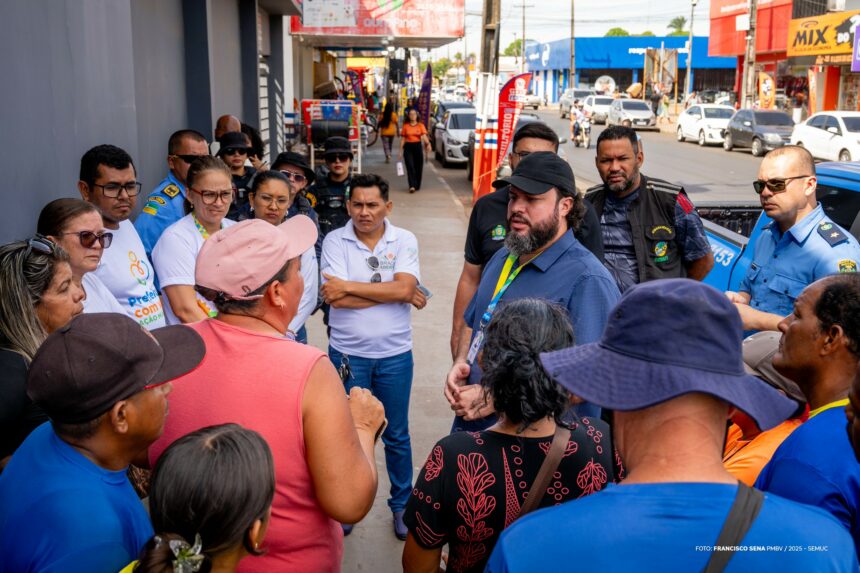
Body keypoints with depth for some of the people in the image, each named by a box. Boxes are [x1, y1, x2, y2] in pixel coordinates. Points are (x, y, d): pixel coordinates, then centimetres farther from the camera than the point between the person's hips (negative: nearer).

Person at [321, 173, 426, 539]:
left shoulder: (404, 241, -4)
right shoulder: (335, 241, -6)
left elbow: (403, 288, -19)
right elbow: (337, 298, -18)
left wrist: (350, 286, -19)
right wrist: (397, 293, -16)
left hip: (395, 355, 1)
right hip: (347, 354, 0)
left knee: (397, 436, 14)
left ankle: (401, 504, 32)